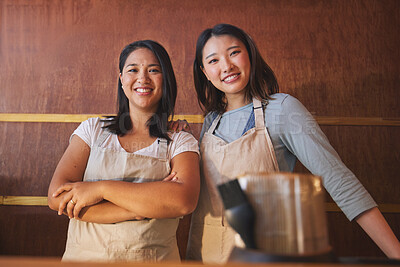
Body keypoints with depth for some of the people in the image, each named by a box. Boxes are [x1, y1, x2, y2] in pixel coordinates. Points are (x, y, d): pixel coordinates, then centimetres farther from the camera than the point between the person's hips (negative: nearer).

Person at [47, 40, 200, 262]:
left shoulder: (181, 142, -3)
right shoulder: (93, 130, 1)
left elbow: (185, 201, -20)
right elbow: (58, 196, -10)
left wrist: (101, 189, -21)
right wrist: (146, 205, -18)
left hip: (154, 258, 0)